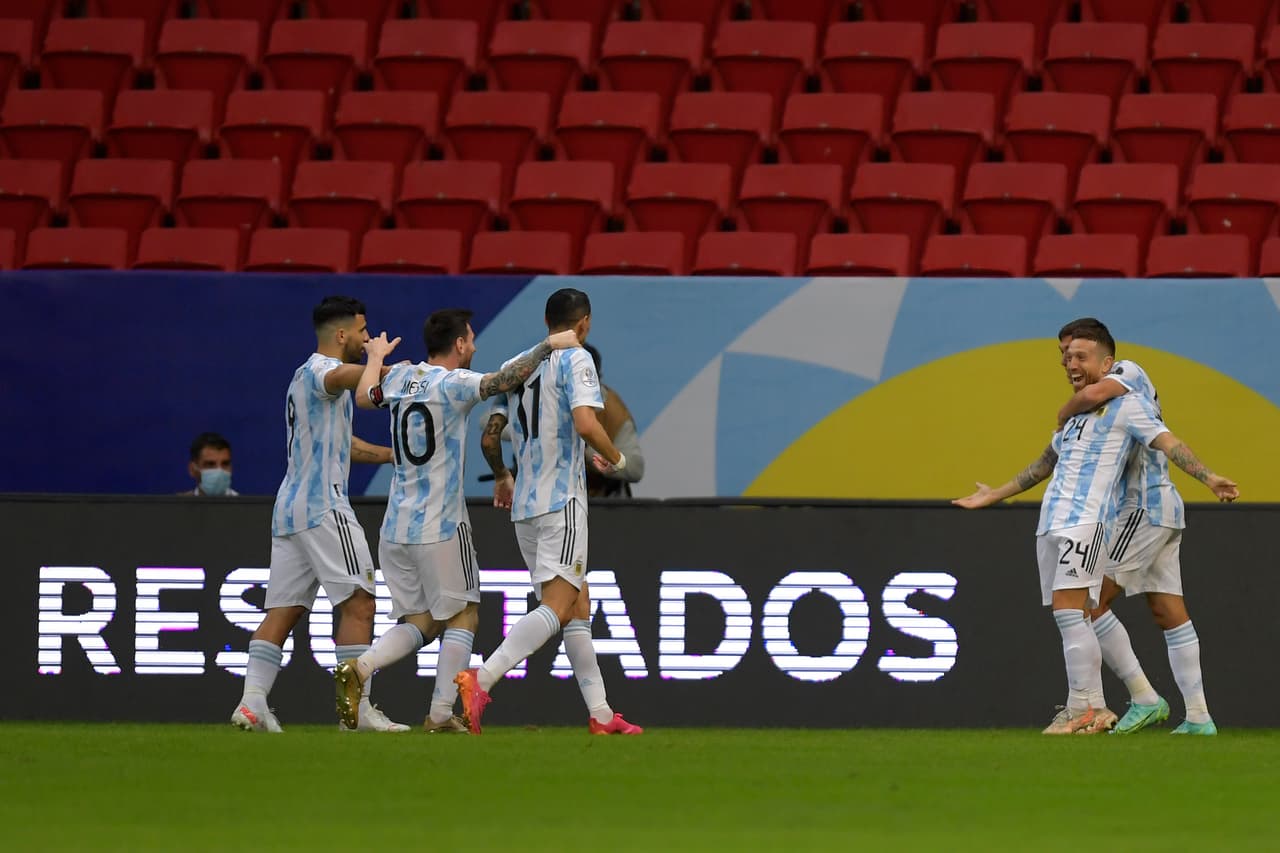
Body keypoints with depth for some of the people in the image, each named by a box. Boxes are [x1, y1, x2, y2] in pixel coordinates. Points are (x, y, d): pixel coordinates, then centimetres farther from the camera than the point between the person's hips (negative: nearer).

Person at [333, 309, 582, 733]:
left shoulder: (400, 376, 9)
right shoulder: (452, 383, -12)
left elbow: (364, 396, 28)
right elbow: (502, 380, -26)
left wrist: (375, 357, 47)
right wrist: (548, 346, -15)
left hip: (396, 526, 7)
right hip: (440, 527, -7)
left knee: (421, 622, 11)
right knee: (463, 615, 5)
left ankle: (359, 668, -14)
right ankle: (441, 715, -1)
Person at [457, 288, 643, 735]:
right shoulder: (575, 360, -7)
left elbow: (489, 437, 15)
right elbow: (586, 425, -21)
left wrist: (502, 477, 34)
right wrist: (615, 459, -2)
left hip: (524, 505, 8)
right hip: (562, 500, -8)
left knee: (578, 605, 13)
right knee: (557, 606, -14)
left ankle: (600, 712, 12)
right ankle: (482, 679, -31)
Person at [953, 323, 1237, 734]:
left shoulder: (1127, 405, 1)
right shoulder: (1075, 412, 25)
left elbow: (1170, 444, -9)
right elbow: (1046, 464, 36)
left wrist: (1208, 477, -24)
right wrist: (994, 496, 43)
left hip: (1086, 521, -8)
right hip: (1052, 525, 8)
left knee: (1069, 613, -17)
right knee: (1070, 619, 4)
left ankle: (1083, 709, -17)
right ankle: (1091, 708, 6)